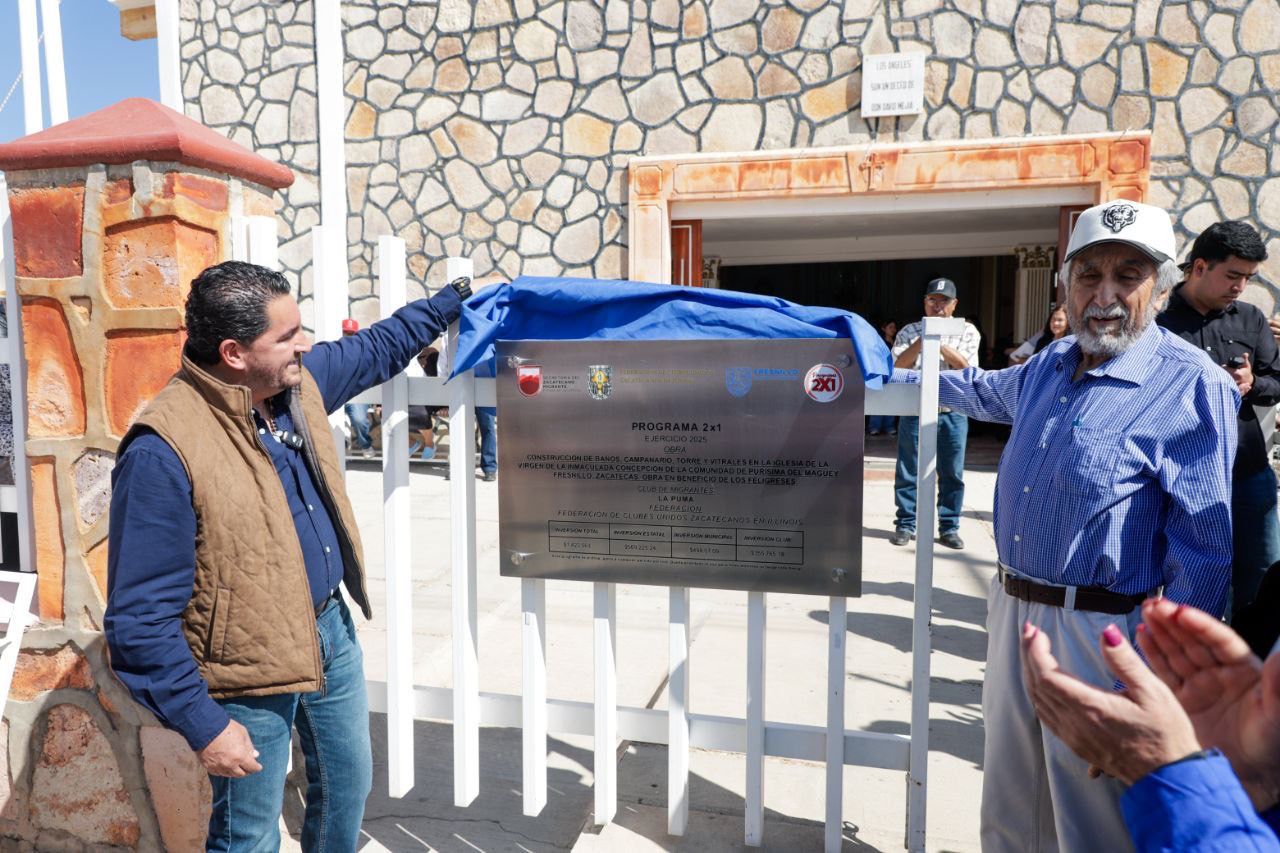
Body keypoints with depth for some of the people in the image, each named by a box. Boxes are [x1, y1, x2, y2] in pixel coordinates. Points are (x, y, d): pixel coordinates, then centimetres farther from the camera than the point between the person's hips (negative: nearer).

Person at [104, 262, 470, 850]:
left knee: (349, 785, 24)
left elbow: (378, 348, 16)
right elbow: (140, 617, -22)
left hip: (331, 629, 7)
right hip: (249, 676, -7)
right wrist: (202, 726, -19)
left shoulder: (299, 381, -4)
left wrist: (456, 296, 21)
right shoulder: (162, 452, -26)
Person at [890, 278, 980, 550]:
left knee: (952, 474, 5)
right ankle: (905, 525, 13)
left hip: (953, 413, 1)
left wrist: (938, 343, -12)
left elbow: (966, 367, -5)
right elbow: (898, 366, -6)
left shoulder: (967, 331, 8)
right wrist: (923, 339, -15)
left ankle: (949, 527, 17)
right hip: (915, 410, 0)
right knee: (908, 472, 3)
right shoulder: (910, 331, 7)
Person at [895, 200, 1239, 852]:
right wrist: (894, 377, 35)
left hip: (1100, 631, -6)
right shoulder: (1051, 365, 6)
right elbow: (988, 391, 30)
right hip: (1011, 607, 7)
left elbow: (1203, 553, -14)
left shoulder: (1195, 389, -14)